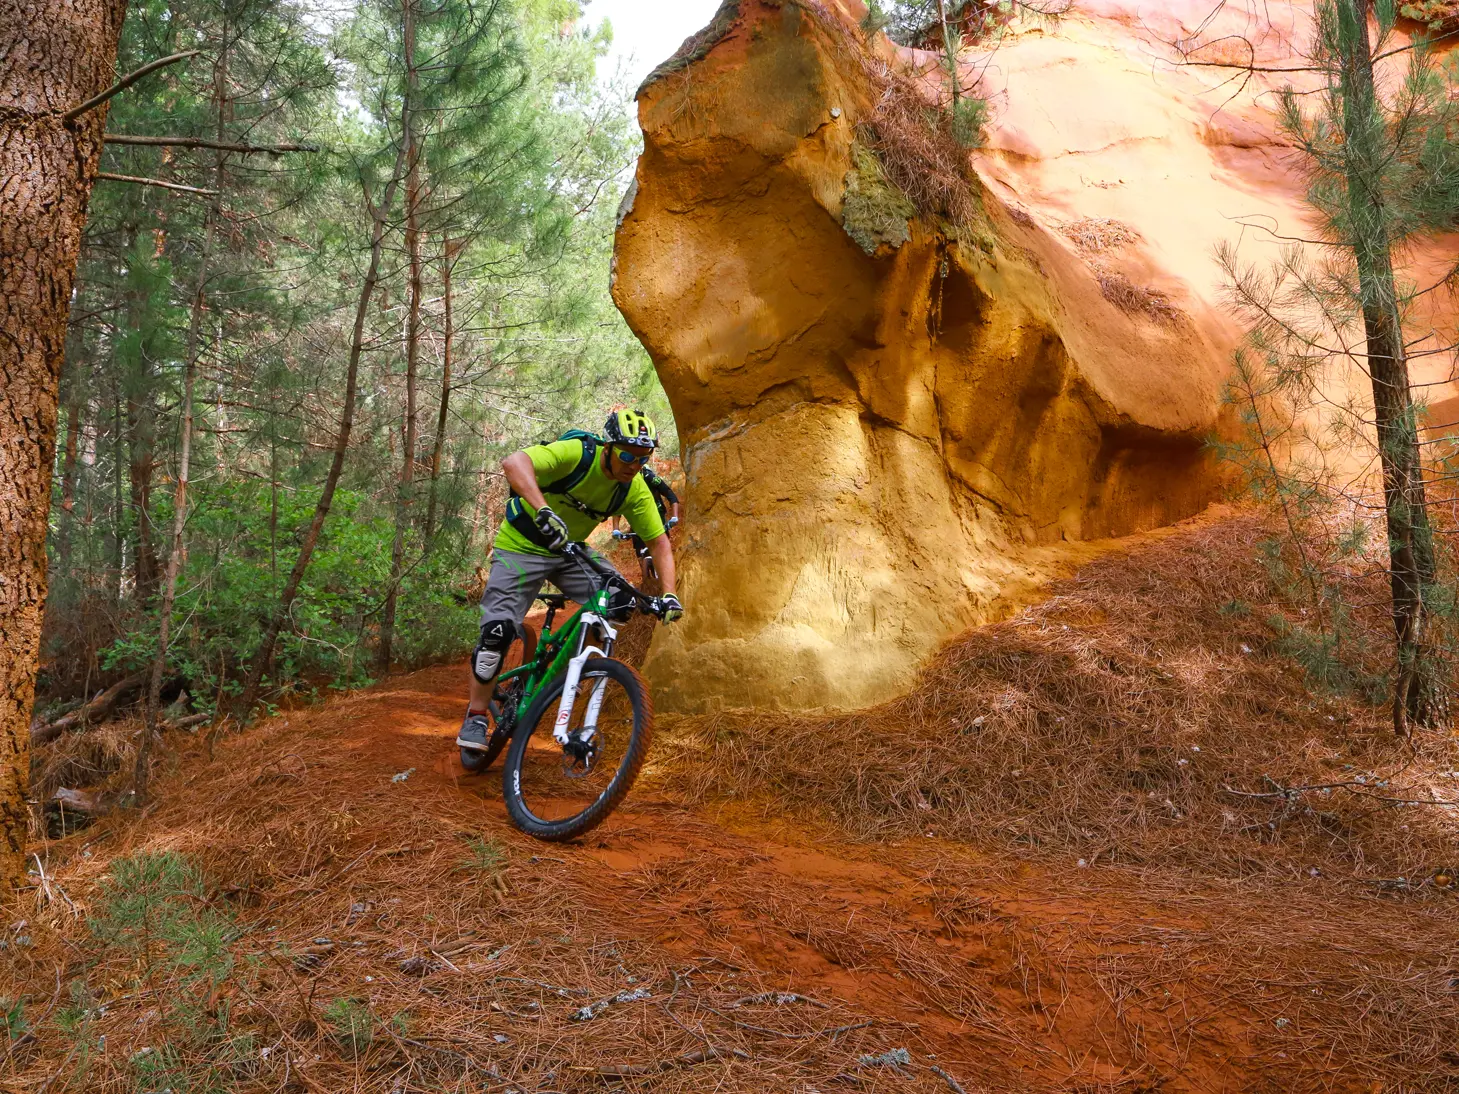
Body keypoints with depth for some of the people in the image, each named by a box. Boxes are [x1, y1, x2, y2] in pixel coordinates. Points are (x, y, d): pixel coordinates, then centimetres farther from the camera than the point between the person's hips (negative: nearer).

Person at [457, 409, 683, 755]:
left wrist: (669, 594, -18)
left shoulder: (635, 490, -12)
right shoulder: (575, 453, -29)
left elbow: (659, 541, -5)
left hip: (569, 549, 5)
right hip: (522, 546, -5)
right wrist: (544, 511, -59)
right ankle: (477, 716, 4)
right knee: (497, 630, -14)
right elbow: (513, 463, -44)